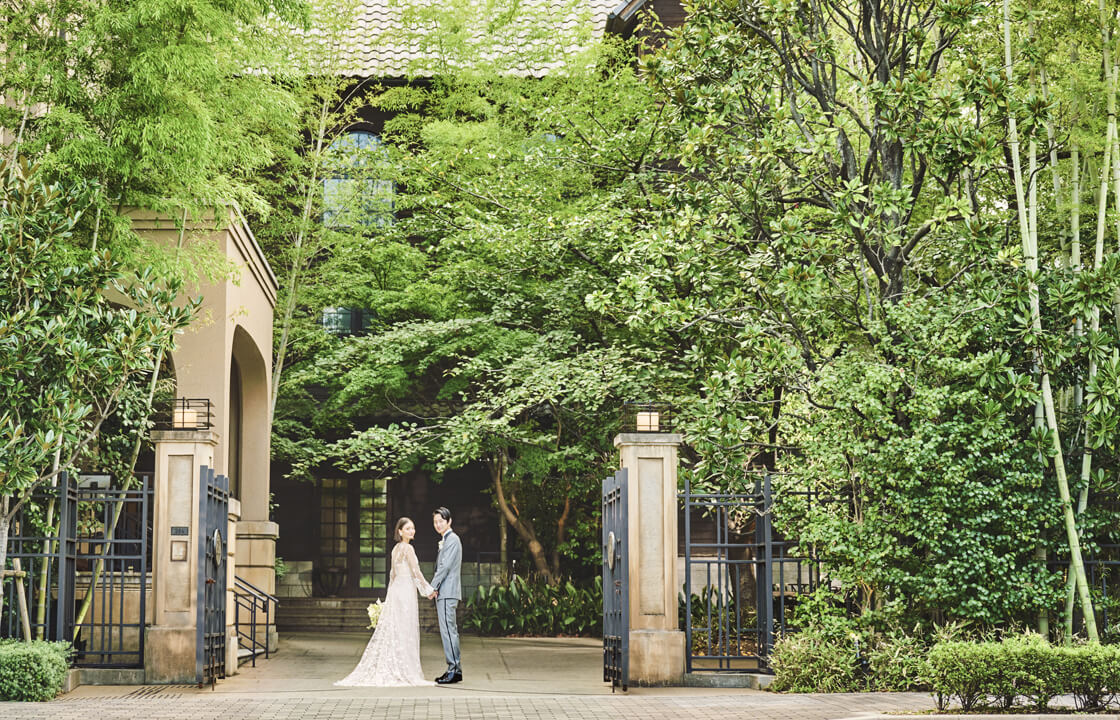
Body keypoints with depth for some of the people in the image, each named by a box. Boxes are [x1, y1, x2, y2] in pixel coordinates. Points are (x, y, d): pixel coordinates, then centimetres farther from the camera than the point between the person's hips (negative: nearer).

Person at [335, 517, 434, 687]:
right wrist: (429, 590, -5)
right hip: (406, 591, -9)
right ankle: (404, 673, -3)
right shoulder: (408, 548, -12)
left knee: (390, 631, 9)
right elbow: (416, 572, -14)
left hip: (395, 590, 9)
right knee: (404, 633, -5)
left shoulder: (396, 548, 14)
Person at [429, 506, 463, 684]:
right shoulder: (445, 540, 21)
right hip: (443, 593, 10)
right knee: (450, 631, 10)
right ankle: (455, 669, 13)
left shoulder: (452, 539, -10)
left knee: (448, 630, -13)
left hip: (447, 592, -10)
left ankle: (454, 668, -14)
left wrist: (433, 588, -11)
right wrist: (435, 589, 9)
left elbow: (445, 566, -16)